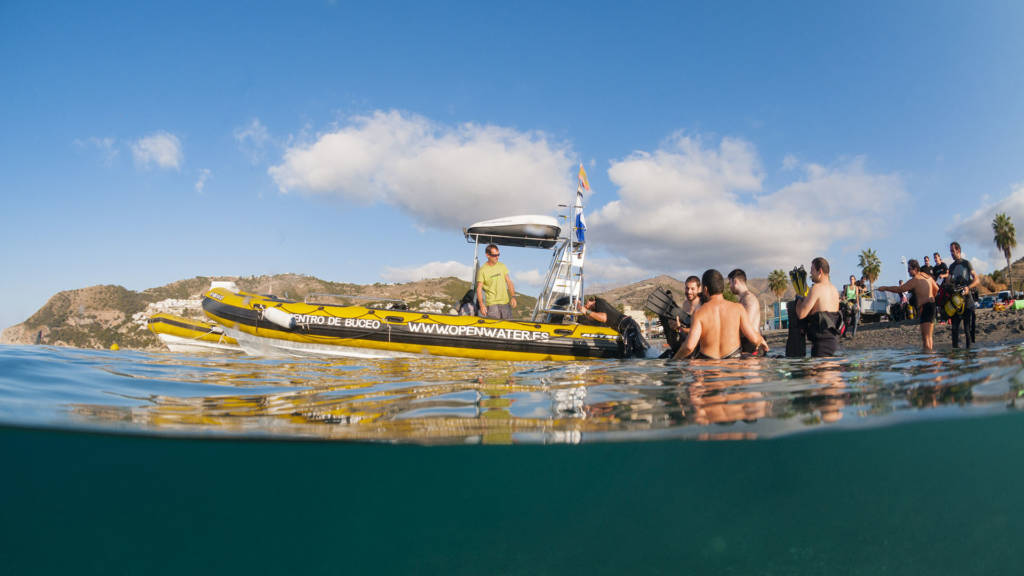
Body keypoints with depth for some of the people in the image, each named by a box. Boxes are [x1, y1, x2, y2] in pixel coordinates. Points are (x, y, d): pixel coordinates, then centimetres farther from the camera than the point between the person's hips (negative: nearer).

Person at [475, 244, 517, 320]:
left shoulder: (502, 266, 9)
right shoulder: (482, 270, -5)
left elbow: (509, 282, 10)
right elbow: (479, 289, -7)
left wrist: (513, 296, -2)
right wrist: (481, 305, -18)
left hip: (505, 302, 4)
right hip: (491, 304, -4)